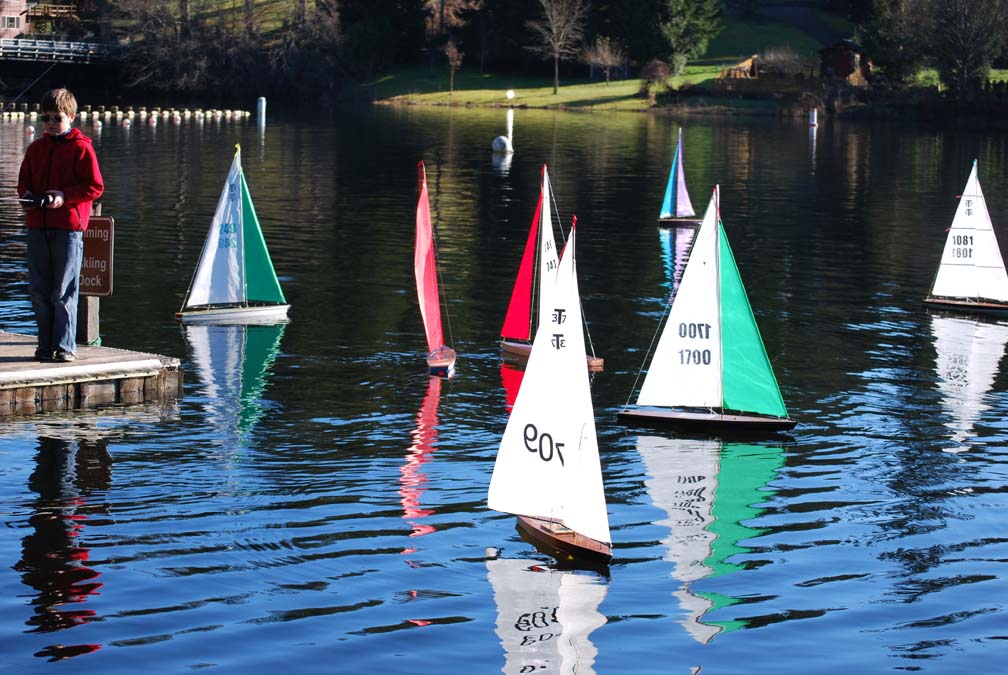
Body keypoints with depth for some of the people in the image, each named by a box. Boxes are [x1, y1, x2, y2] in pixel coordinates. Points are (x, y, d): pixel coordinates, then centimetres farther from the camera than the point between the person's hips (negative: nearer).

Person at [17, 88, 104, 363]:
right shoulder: (36, 148, 14)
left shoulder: (81, 148, -3)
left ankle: (65, 346, 2)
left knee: (64, 291, -4)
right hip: (38, 226, 5)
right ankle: (46, 345, 13)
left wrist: (64, 196, -17)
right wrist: (26, 194, -2)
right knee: (39, 289, 6)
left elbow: (95, 186, -6)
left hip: (69, 226, -5)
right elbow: (24, 180, 21)